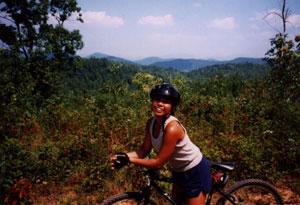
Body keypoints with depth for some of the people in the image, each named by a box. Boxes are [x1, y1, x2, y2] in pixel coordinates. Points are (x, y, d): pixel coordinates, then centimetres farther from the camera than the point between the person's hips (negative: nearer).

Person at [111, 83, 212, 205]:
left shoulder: (172, 127, -35)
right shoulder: (151, 123, -10)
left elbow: (158, 163, -32)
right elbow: (144, 150, -8)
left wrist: (130, 160, -28)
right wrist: (124, 156, -25)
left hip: (195, 171, -8)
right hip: (179, 171, 8)